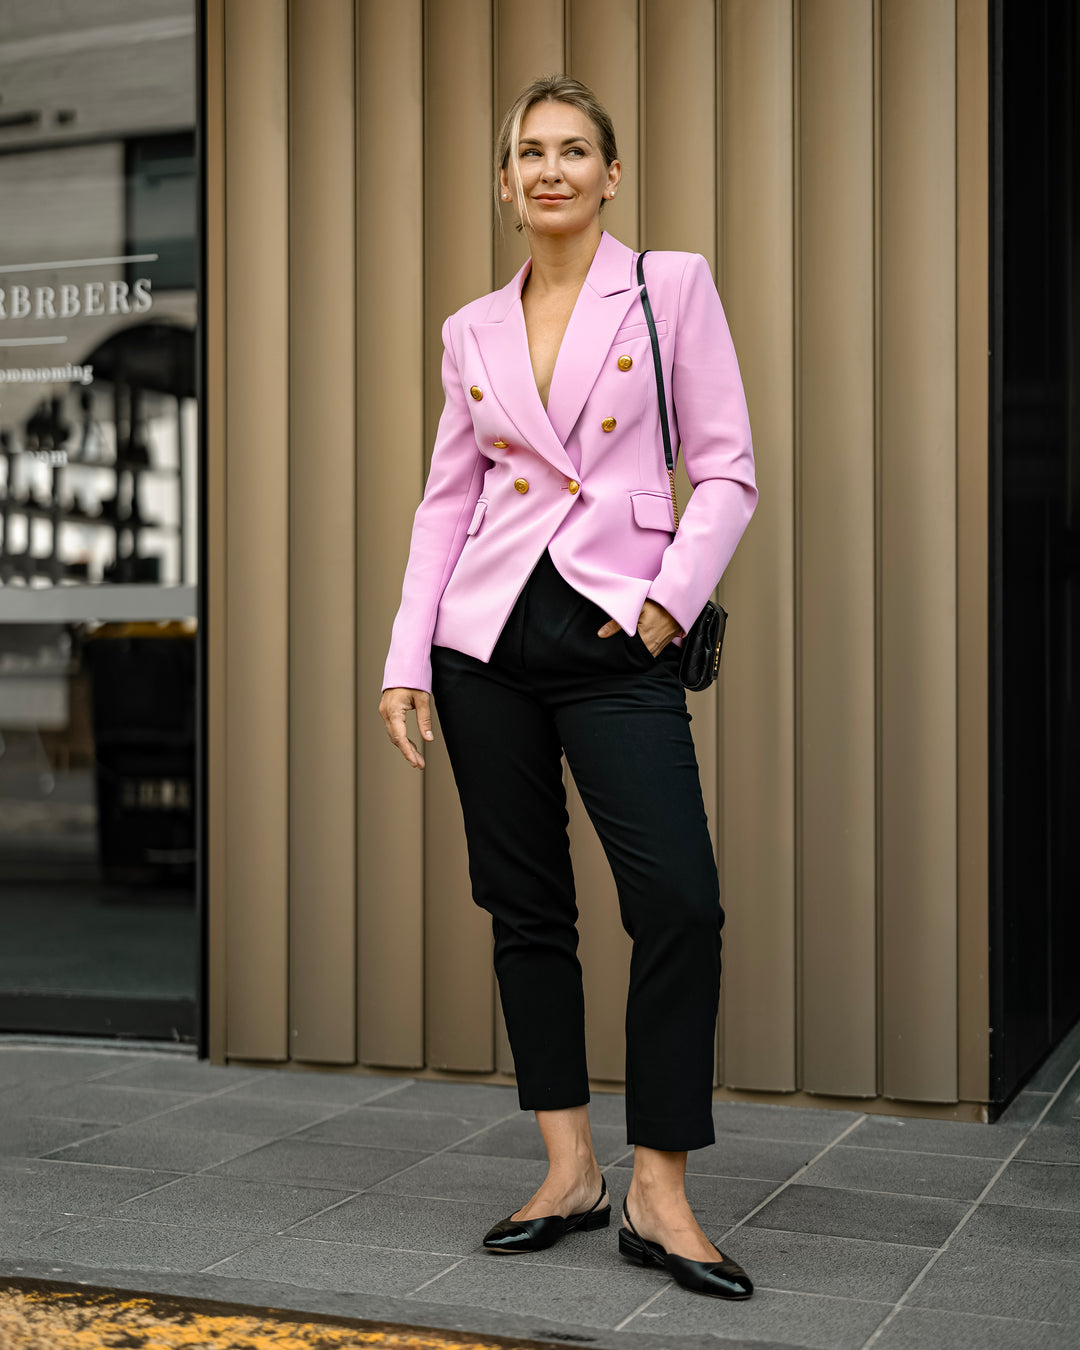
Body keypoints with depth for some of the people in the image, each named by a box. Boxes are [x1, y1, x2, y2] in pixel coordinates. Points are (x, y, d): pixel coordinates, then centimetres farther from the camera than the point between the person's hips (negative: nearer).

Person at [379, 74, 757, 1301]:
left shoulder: (673, 288, 2)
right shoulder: (472, 332, 10)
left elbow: (727, 472, 0)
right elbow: (445, 500, 11)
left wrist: (668, 600, -12)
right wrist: (405, 659, 5)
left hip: (617, 642, -3)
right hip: (489, 635, 3)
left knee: (679, 905, -12)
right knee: (526, 906, 7)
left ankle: (657, 1196, 0)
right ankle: (568, 1171, 18)